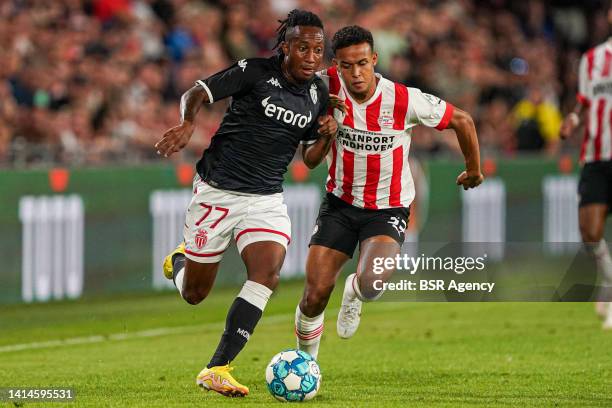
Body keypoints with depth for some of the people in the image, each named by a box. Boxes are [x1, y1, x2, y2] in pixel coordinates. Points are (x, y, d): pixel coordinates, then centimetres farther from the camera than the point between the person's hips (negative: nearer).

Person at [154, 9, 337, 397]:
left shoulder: (319, 95, 3)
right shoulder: (255, 72, -12)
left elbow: (309, 158, 13)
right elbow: (196, 93, -10)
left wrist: (326, 136, -9)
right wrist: (188, 123, -31)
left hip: (267, 200, 4)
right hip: (217, 191, -3)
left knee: (268, 273, -23)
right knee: (194, 294, 5)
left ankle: (217, 370, -21)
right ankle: (180, 259, 45)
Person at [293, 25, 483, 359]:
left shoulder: (406, 100, -19)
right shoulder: (327, 87, -15)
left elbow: (462, 121, -4)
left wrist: (473, 170, 11)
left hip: (388, 210, -2)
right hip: (340, 203, 2)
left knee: (371, 283, -28)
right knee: (315, 296, -5)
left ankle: (355, 292, 12)